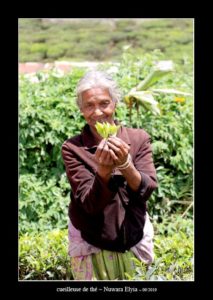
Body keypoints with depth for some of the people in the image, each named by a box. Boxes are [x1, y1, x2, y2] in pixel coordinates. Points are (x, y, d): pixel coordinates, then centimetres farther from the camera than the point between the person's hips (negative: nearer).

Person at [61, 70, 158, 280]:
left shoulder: (139, 139, -6)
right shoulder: (72, 149, -12)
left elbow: (147, 190, -15)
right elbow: (90, 204, -17)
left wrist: (125, 164, -32)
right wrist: (103, 170, -34)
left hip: (136, 239, 2)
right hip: (91, 245, -2)